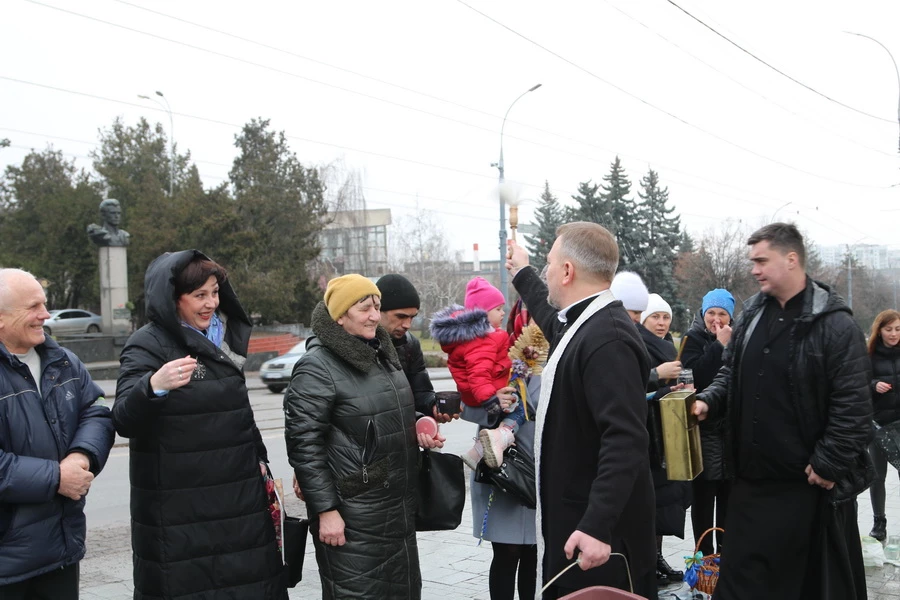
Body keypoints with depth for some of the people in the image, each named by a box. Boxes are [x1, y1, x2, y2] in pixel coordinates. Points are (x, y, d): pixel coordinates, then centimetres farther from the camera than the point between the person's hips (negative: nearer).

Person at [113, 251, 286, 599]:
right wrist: (153, 387, -40)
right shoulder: (148, 345, -9)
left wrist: (259, 459, 19)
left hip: (238, 498, 6)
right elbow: (124, 422, -21)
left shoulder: (227, 336, 11)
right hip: (178, 508, -6)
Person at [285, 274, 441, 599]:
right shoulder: (317, 368, -14)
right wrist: (326, 510, -17)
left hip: (399, 507, 8)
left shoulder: (382, 354, 11)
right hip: (351, 515, -8)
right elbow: (304, 445, -16)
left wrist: (418, 429, 6)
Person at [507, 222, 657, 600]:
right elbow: (554, 319, 34)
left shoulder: (607, 339, -23)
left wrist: (597, 527, -31)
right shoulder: (586, 323, 8)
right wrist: (522, 274, 47)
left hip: (595, 530, -9)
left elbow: (625, 440, -29)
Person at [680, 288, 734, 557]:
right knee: (704, 494, 0)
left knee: (728, 492, 9)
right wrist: (719, 345, -17)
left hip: (733, 426, 4)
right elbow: (696, 375, -19)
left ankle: (725, 551, 20)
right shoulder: (693, 338, -1)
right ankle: (705, 554, 8)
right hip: (704, 426, -4)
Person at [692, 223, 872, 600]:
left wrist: (829, 464, -16)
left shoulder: (835, 324, -13)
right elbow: (731, 374, 17)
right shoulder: (751, 316, 7)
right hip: (752, 477, 6)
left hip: (811, 482, -6)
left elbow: (854, 405, -15)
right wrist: (709, 400, -2)